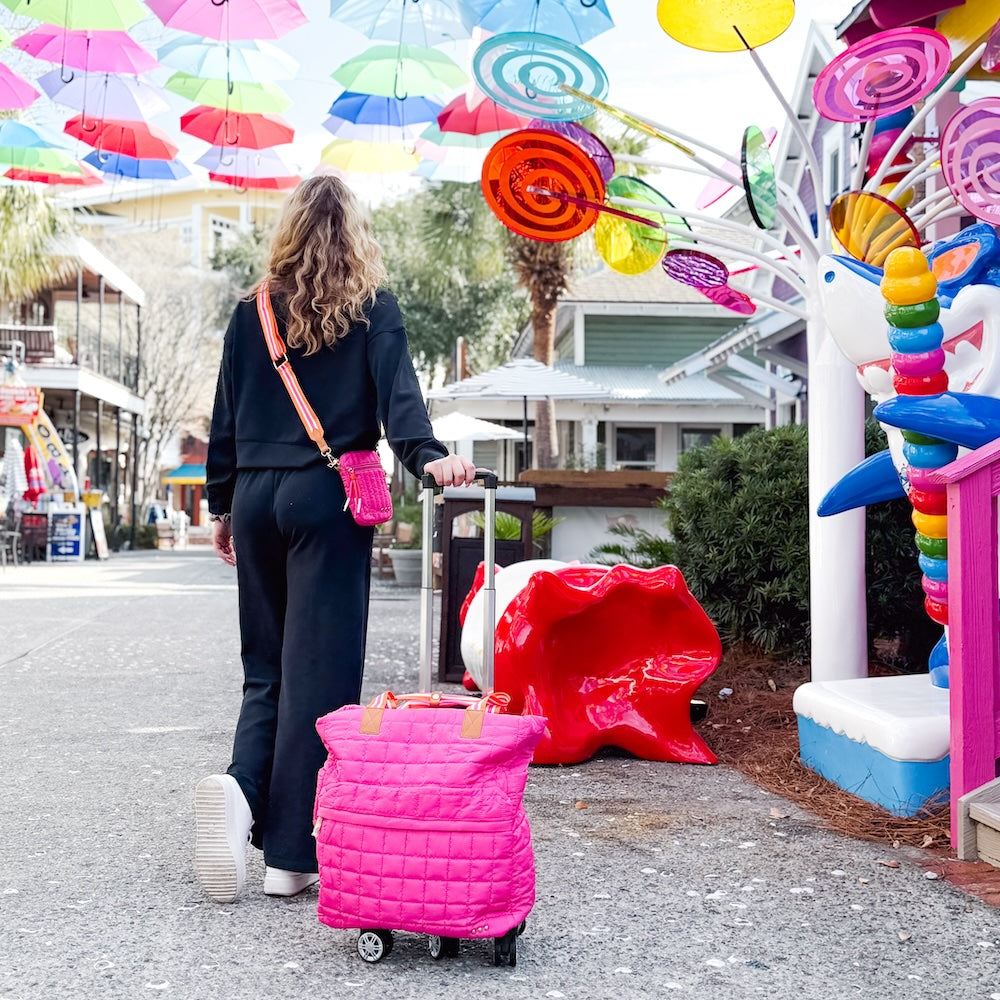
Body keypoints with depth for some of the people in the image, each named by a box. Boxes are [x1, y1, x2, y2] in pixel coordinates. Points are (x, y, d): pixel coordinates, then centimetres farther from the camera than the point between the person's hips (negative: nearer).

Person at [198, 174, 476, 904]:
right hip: (327, 497, -4)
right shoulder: (371, 309, 3)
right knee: (318, 671, -1)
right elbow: (397, 391, -14)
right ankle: (291, 854, 1)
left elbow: (226, 414, 13)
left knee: (266, 664, 15)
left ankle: (241, 789, -10)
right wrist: (427, 456, -26)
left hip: (257, 495, 4)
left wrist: (222, 505, 20)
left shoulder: (252, 313, 11)